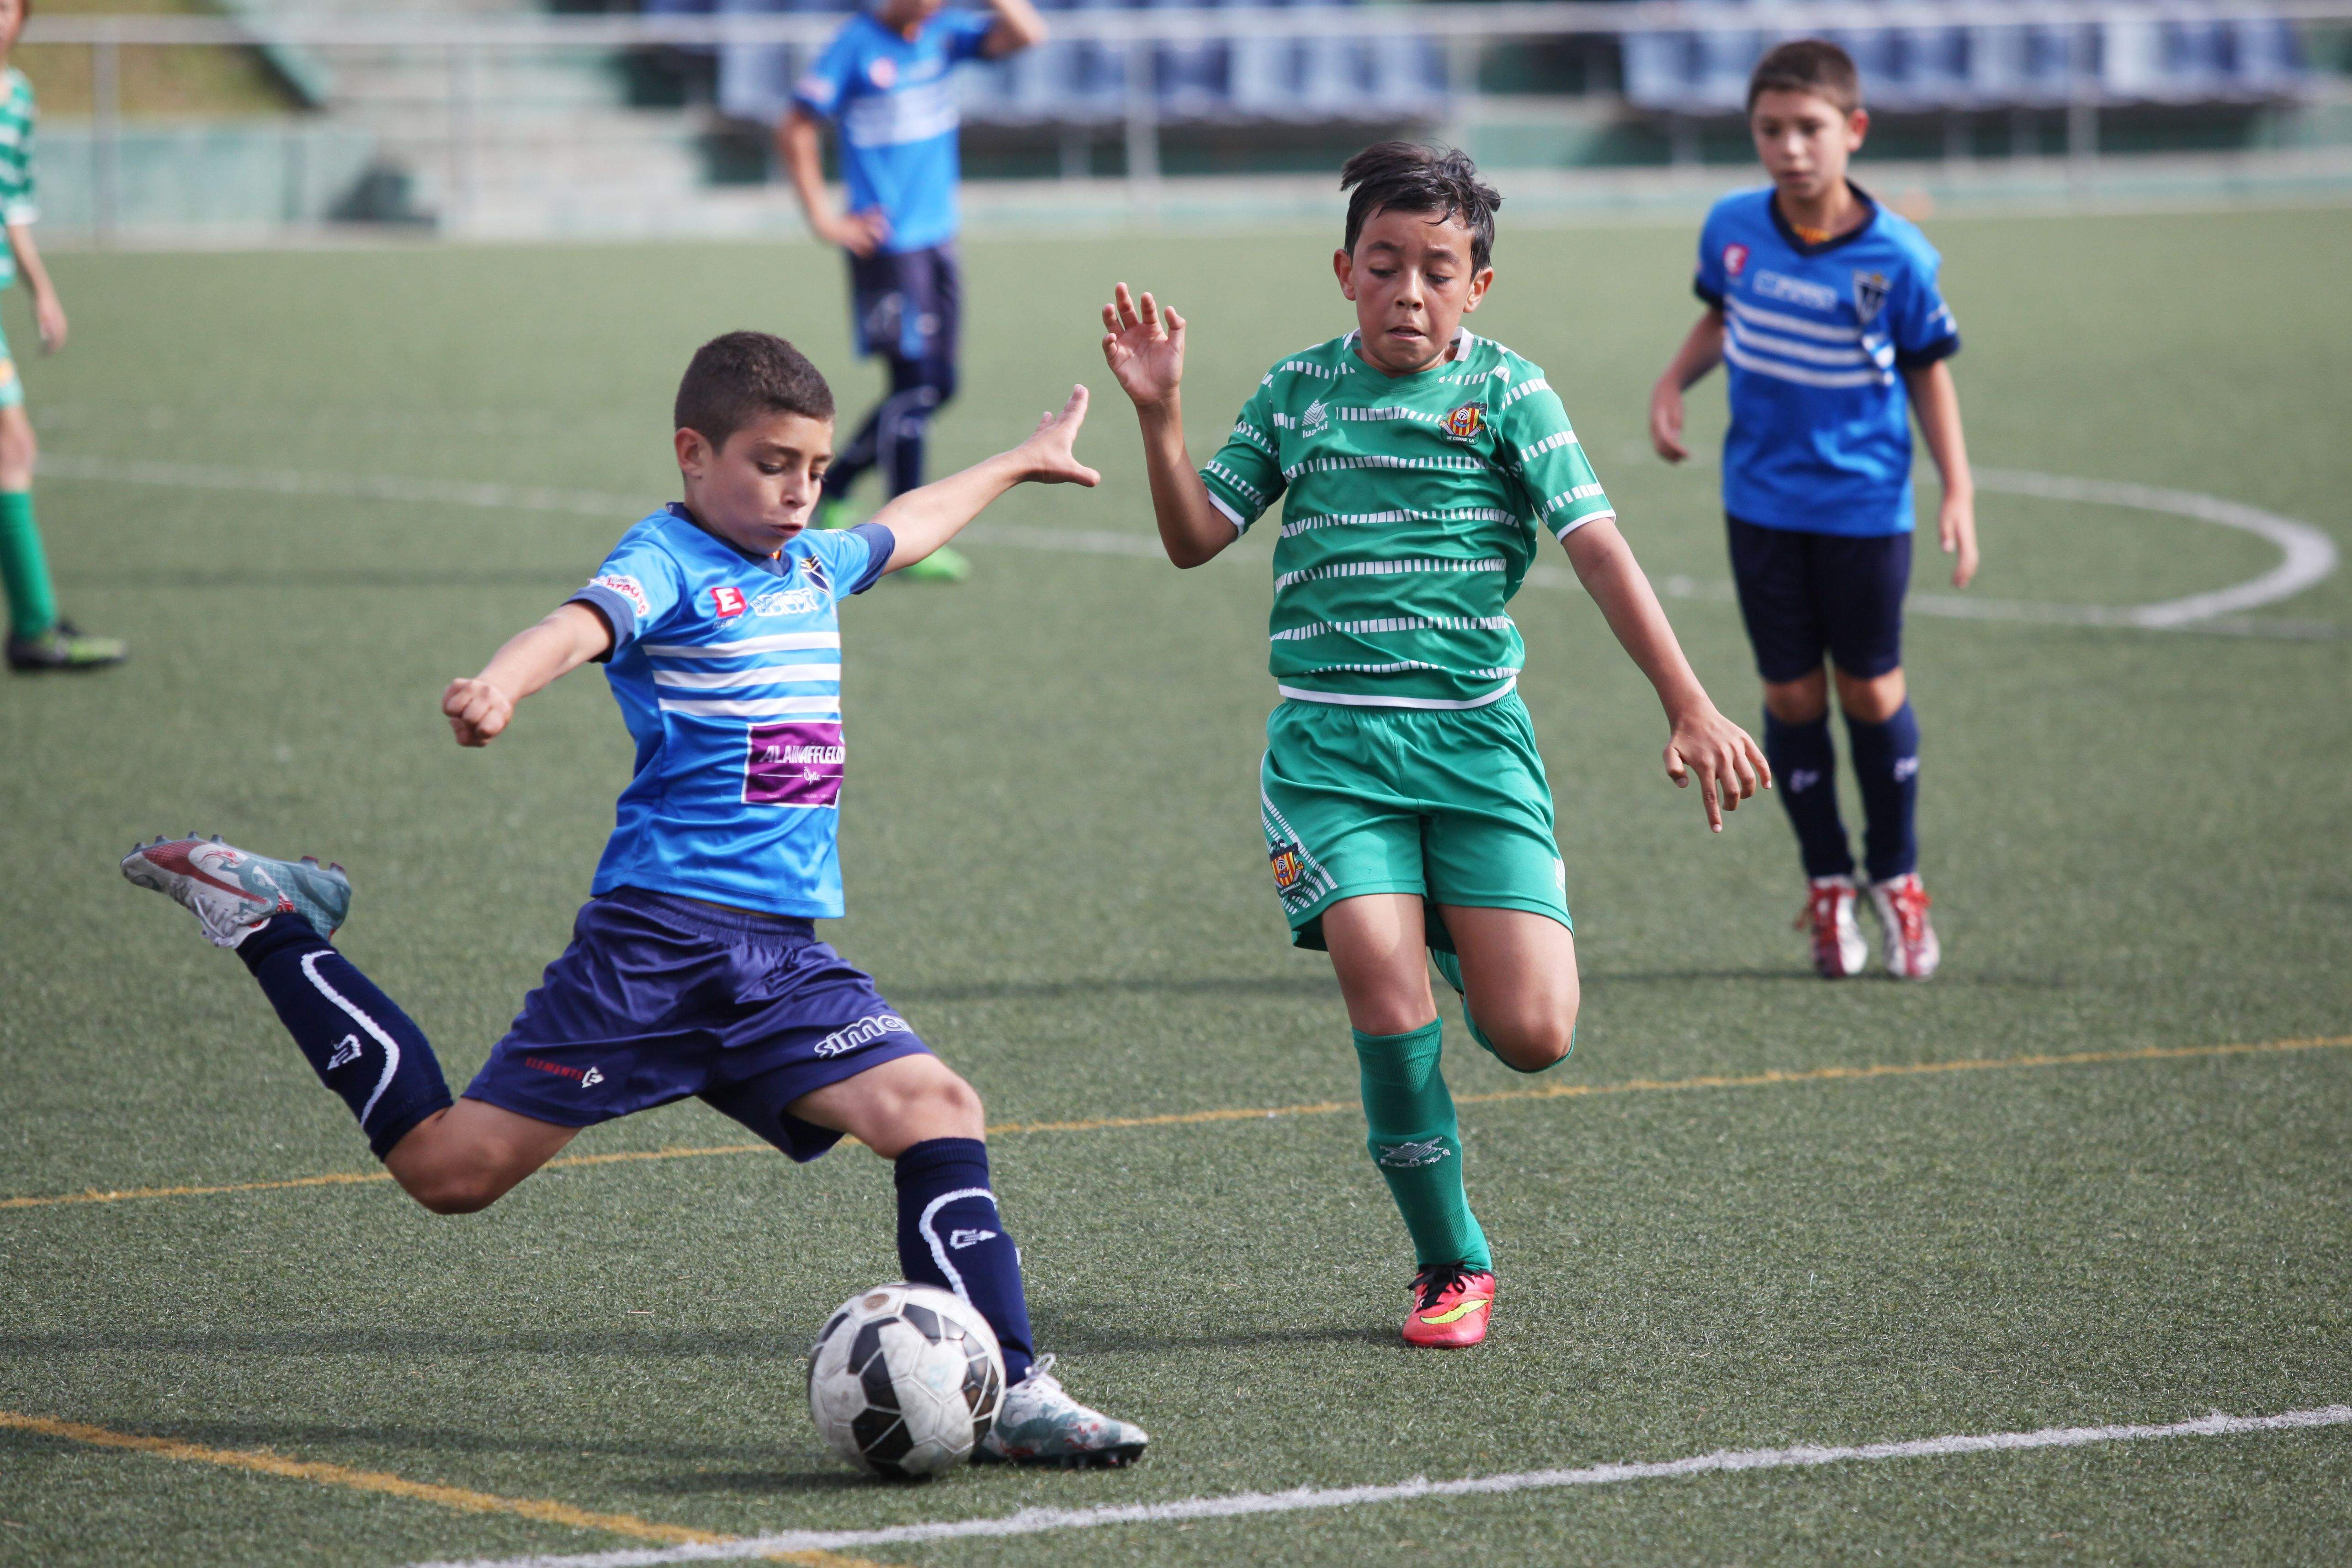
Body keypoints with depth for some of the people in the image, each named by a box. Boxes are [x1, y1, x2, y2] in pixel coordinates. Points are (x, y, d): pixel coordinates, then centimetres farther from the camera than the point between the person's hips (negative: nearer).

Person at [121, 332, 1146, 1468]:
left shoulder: (813, 565, 18)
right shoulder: (670, 563, -7)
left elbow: (908, 526, 41)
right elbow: (582, 624, -30)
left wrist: (1017, 464, 56)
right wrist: (500, 686, -52)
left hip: (785, 957, 7)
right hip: (656, 937, -7)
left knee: (936, 1110, -15)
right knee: (451, 1168, -5)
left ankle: (1011, 1394, -12)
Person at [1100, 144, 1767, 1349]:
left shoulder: (1506, 391, 2)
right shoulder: (1299, 391, 9)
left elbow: (1598, 548, -4)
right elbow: (1193, 538, 12)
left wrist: (1689, 705, -13)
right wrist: (1160, 415, -5)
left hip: (1474, 737, 0)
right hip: (1329, 740, 0)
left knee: (1532, 1036, -10)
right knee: (1388, 1007, -18)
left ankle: (1452, 933, 28)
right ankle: (1451, 1267, 2)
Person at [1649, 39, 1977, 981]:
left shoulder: (1896, 257, -13)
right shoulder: (1732, 229, -6)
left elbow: (1928, 369, -2)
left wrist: (1958, 493, -6)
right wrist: (1673, 381, -3)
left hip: (1865, 506, -2)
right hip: (1762, 504, 2)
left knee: (1871, 692, 7)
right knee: (1791, 696, 6)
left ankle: (1895, 880, 26)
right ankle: (1827, 887, 20)